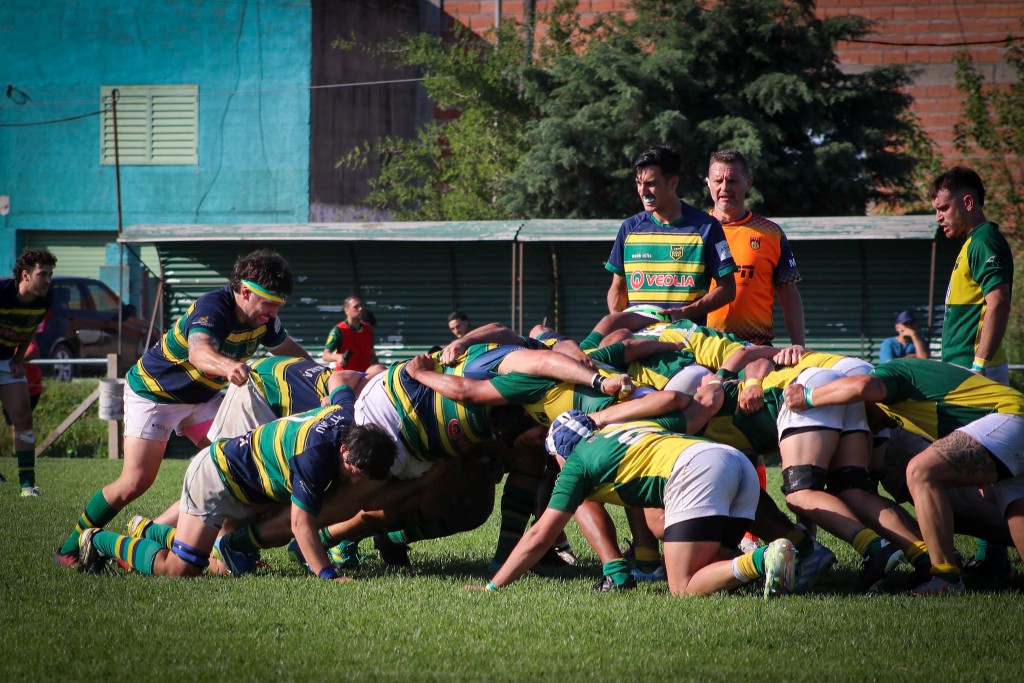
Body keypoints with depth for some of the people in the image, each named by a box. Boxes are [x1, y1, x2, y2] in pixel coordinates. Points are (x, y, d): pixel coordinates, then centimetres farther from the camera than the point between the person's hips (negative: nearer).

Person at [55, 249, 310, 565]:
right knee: (135, 482, -13)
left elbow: (288, 349, 12)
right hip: (154, 392, -8)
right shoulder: (213, 308, -34)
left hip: (203, 396, 8)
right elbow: (199, 352, -56)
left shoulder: (264, 317, -10)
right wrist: (227, 365, -77)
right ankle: (72, 548, 1)